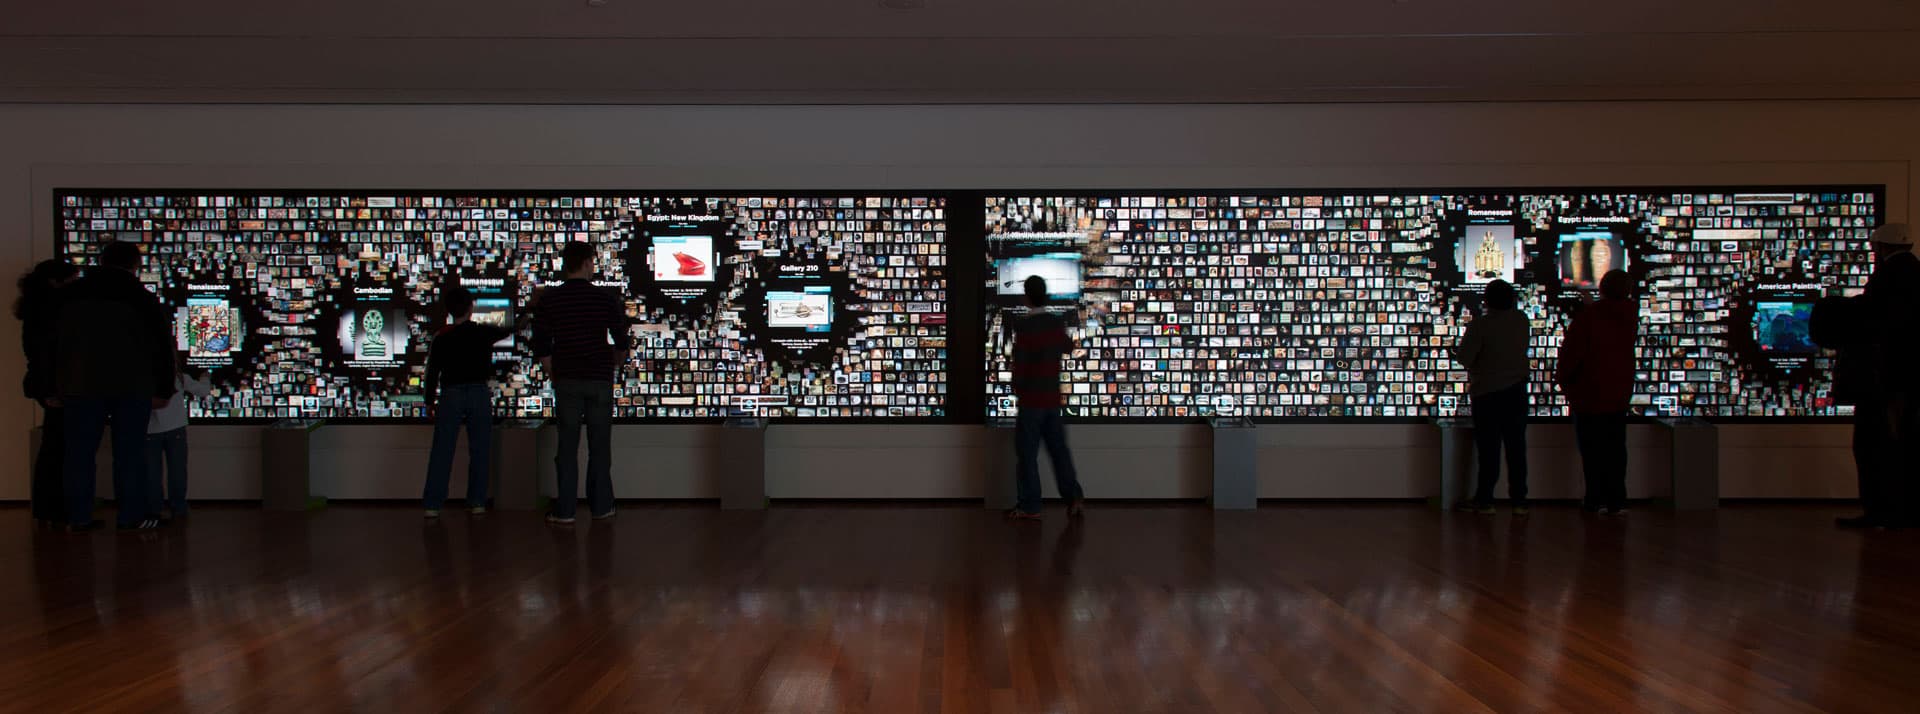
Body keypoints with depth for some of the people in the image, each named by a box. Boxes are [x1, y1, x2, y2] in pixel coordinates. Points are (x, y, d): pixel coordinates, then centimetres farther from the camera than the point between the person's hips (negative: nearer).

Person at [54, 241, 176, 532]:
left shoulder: (70, 295, 9)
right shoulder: (141, 298, -1)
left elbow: (53, 343, 11)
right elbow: (163, 345, 0)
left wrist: (54, 388, 15)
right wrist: (163, 390, 7)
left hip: (79, 385, 2)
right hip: (131, 387, -2)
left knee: (80, 451, 8)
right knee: (129, 452, 2)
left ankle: (78, 516, 8)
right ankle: (133, 514, 2)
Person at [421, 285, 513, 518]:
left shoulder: (441, 339, 1)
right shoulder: (484, 333, 0)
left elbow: (432, 373, 3)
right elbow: (510, 331, 18)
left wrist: (430, 402, 14)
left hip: (450, 396, 0)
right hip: (480, 394, 0)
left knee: (441, 452, 3)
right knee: (479, 451, 7)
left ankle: (433, 504, 0)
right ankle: (477, 502, 6)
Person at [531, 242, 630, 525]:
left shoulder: (548, 300, -1)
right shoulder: (606, 299, -3)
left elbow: (541, 347, 0)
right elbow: (622, 343, 0)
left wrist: (554, 376, 13)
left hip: (566, 381, 1)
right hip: (600, 379, -1)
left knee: (567, 446, 4)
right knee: (599, 446, 7)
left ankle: (565, 510, 3)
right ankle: (601, 506, 12)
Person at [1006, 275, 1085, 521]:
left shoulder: (1024, 326, -16)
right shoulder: (1057, 323, 3)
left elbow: (1019, 362, -14)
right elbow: (1068, 347, 21)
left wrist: (1017, 389, 1)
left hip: (1031, 399, -6)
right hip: (1054, 398, 6)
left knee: (1027, 452, 2)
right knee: (1058, 448, 13)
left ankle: (1029, 507, 4)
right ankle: (1074, 498, 9)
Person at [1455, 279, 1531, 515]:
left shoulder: (1480, 325, -17)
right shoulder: (1521, 320, -2)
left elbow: (1464, 358, -17)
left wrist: (1456, 349, 5)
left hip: (1487, 392, -4)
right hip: (1516, 391, 4)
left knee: (1489, 449, 3)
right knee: (1516, 446, 8)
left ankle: (1484, 500, 8)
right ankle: (1519, 501, 10)